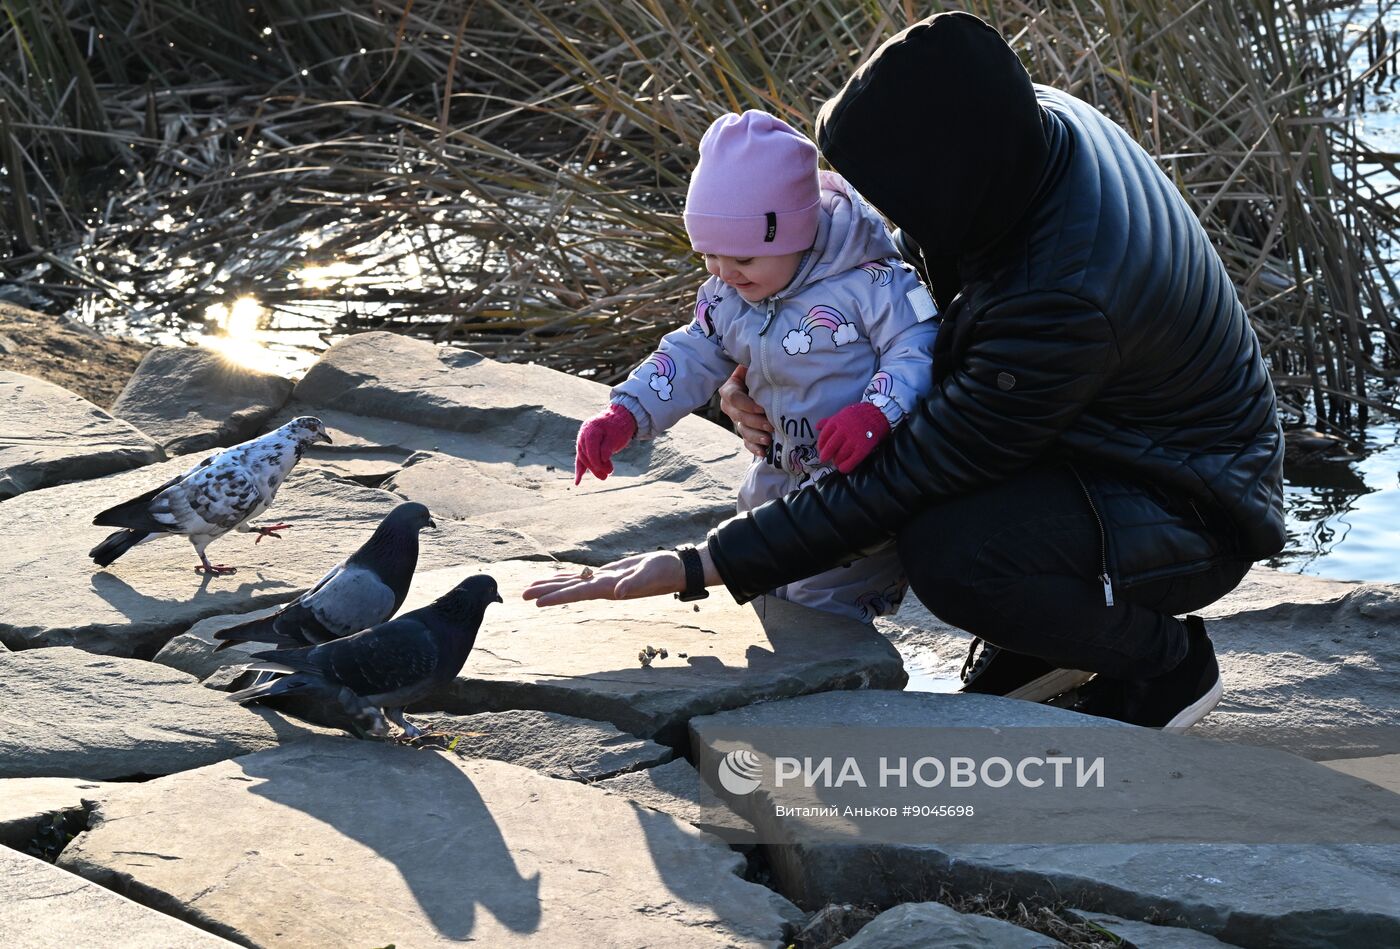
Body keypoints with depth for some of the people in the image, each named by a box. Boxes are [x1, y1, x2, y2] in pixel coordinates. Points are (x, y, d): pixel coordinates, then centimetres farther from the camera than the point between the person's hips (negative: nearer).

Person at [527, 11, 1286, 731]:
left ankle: (1165, 659, -3)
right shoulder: (1031, 122, -13)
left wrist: (698, 569, -25)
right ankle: (1035, 641, 12)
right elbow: (898, 256, 5)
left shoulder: (1061, 304, -38)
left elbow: (903, 481, -30)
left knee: (946, 553, -33)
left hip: (1189, 511, -9)